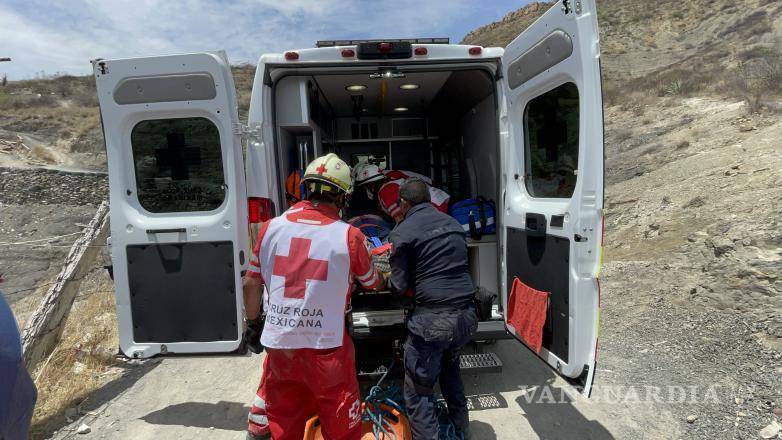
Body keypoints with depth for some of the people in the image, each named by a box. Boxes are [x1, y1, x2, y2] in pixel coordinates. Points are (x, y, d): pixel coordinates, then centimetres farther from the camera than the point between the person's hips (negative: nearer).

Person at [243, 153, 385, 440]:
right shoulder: (349, 236, -12)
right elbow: (374, 283, 5)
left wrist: (253, 322, 20)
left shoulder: (270, 228, -3)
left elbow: (251, 283, 5)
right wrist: (383, 280, 27)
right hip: (325, 348, -3)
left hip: (279, 344, 4)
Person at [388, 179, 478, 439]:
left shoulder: (402, 232, -7)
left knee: (418, 392, 9)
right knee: (450, 367, 32)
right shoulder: (453, 223, 11)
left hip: (432, 320, -7)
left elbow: (399, 286, -6)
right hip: (467, 315, 7)